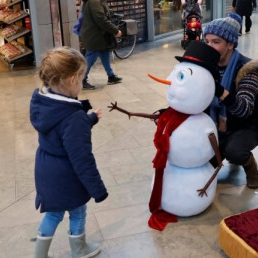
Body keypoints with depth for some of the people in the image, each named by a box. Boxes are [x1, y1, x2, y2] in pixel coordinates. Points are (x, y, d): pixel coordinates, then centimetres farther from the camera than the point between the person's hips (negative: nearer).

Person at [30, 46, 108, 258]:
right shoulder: (73, 117, -33)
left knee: (53, 214, 26)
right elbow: (82, 160, -28)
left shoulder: (42, 103, -6)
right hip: (66, 178, -7)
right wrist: (98, 189, -18)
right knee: (77, 213, 20)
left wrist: (90, 119, 25)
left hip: (46, 171, 7)